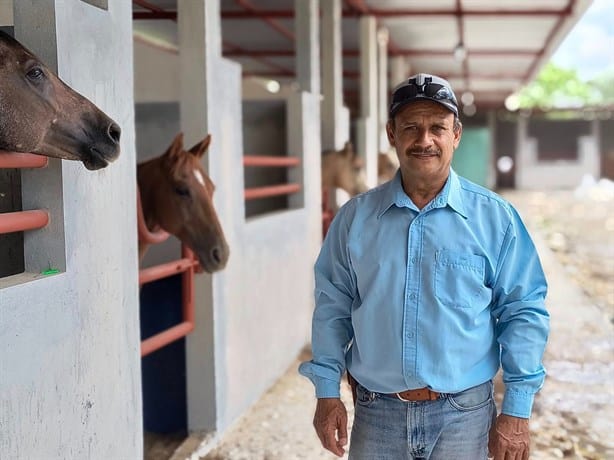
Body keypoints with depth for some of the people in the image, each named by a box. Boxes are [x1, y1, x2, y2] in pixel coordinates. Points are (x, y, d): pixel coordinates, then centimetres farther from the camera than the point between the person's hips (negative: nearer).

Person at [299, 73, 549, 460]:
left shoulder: (495, 217, -4)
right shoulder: (356, 217, 1)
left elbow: (523, 313, -2)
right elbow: (333, 307, 6)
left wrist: (517, 411, -6)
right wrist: (327, 392, 1)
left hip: (463, 416, -1)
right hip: (376, 414, 2)